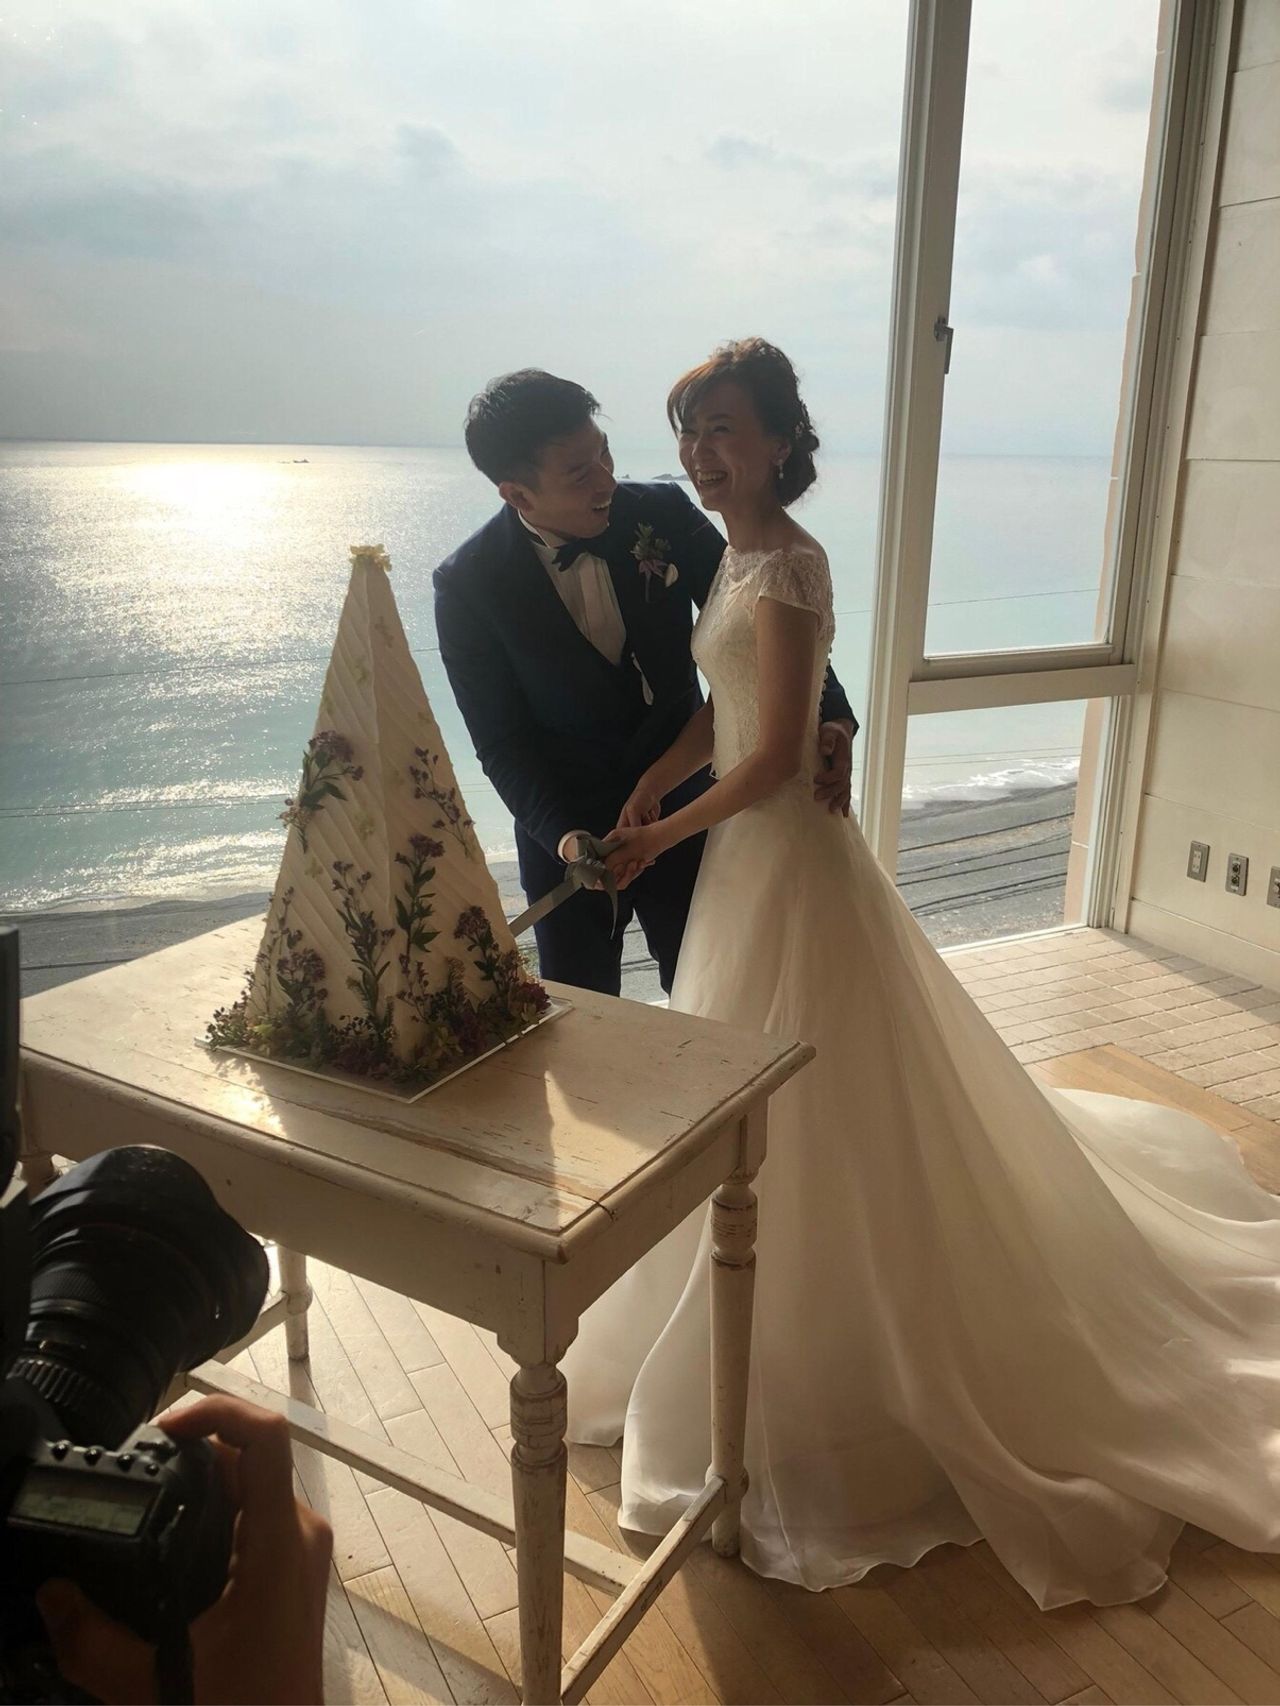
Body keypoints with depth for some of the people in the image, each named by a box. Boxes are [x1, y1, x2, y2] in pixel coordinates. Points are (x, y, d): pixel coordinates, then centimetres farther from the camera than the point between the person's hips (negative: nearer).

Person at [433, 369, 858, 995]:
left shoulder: (663, 512, -11)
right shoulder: (467, 584, -16)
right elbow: (501, 741, -12)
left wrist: (831, 716, -21)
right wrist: (564, 837, -25)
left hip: (685, 811, 2)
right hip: (569, 835, -1)